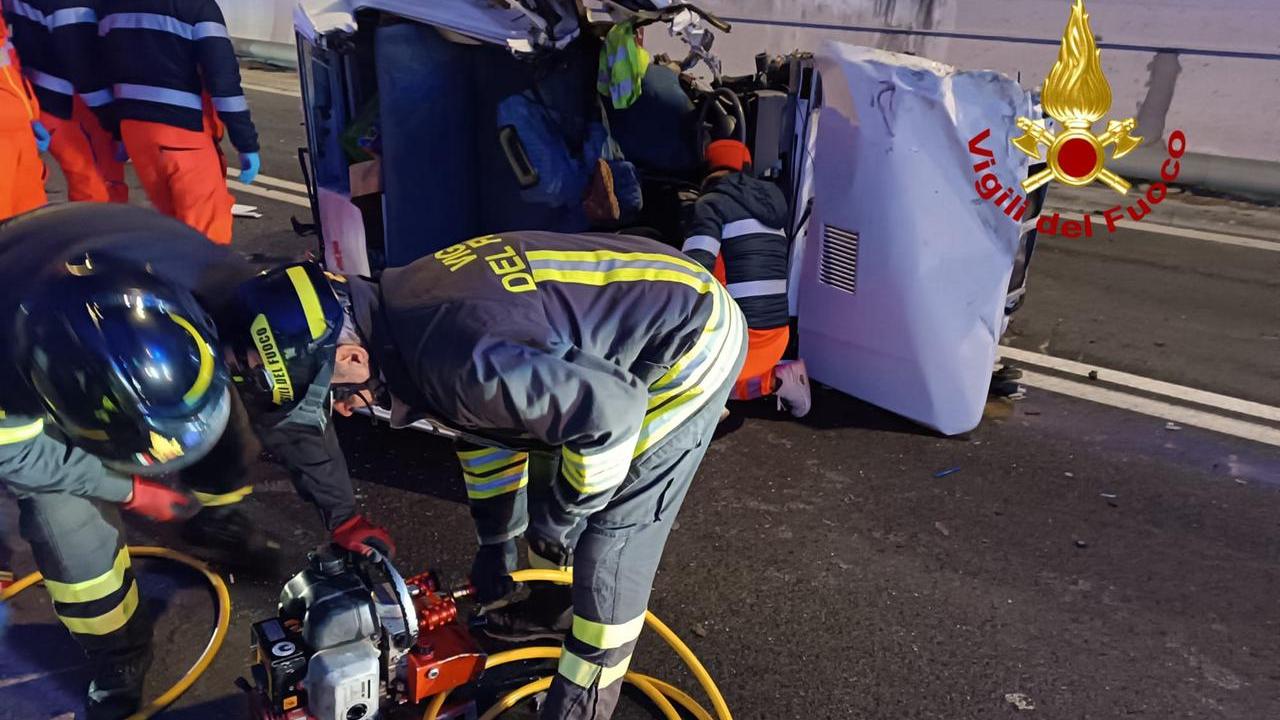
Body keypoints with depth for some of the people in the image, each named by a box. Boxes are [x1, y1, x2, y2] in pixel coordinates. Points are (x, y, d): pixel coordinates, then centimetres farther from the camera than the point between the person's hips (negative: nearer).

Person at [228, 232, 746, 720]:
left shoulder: (454, 360, -33)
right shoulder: (404, 309, -1)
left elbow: (612, 412, -32)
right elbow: (488, 418, 12)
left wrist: (556, 515, -14)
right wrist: (495, 546, 21)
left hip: (691, 339, -9)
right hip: (634, 318, 9)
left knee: (613, 535, -5)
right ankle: (543, 610, 44)